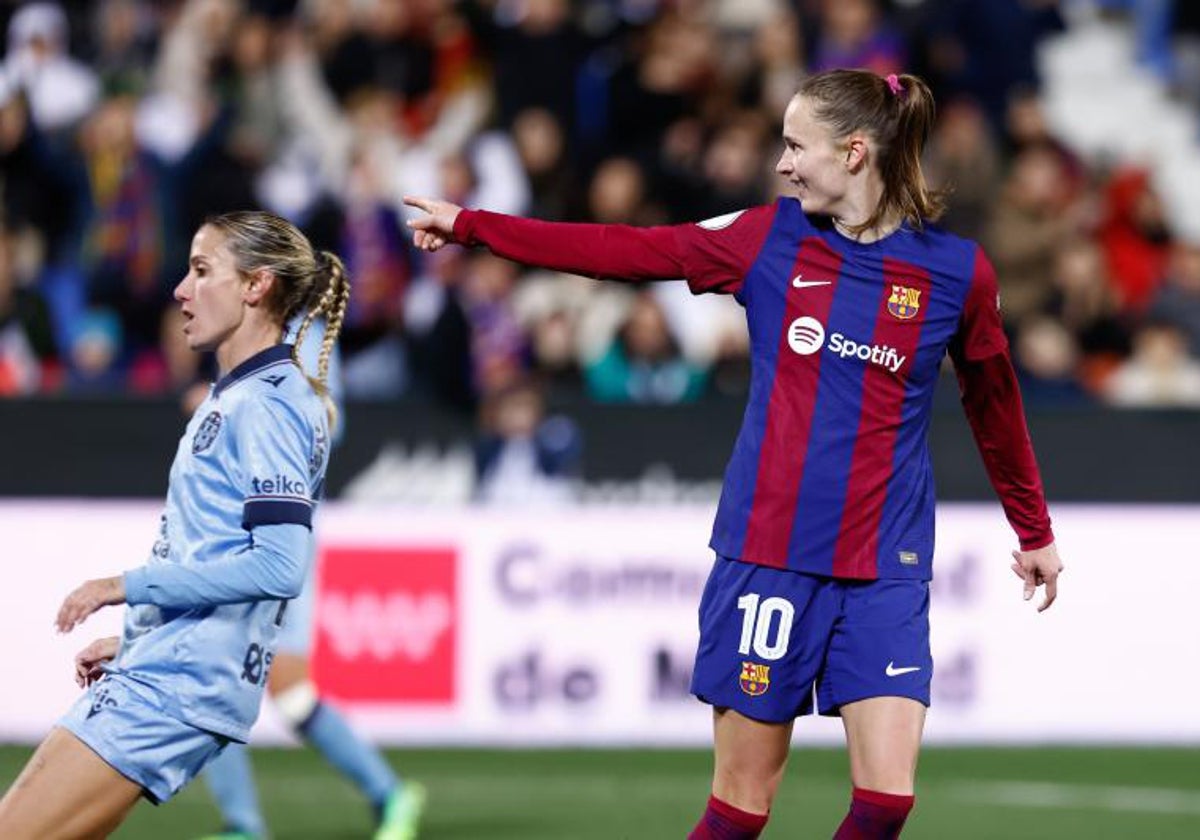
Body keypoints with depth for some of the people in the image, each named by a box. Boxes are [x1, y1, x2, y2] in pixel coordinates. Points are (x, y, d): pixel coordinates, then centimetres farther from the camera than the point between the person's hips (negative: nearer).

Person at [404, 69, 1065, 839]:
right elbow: (622, 251, 5)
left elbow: (995, 406, 13)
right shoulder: (770, 238, 1)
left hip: (884, 571, -1)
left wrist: (1035, 531, 22)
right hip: (767, 554, 1)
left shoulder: (957, 271, -2)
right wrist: (470, 226, 5)